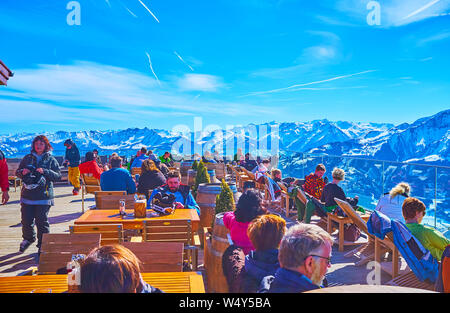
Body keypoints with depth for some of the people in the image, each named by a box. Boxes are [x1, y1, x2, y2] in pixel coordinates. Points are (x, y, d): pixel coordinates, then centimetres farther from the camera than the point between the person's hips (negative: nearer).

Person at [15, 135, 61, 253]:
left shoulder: (51, 160, 3)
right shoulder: (27, 158, 12)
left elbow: (58, 176, -3)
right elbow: (17, 172, 18)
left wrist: (45, 172, -17)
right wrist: (22, 172, -5)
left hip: (43, 197, -3)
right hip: (27, 195, 3)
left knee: (42, 221, -3)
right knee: (26, 220, 8)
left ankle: (42, 245, 11)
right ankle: (28, 239, 36)